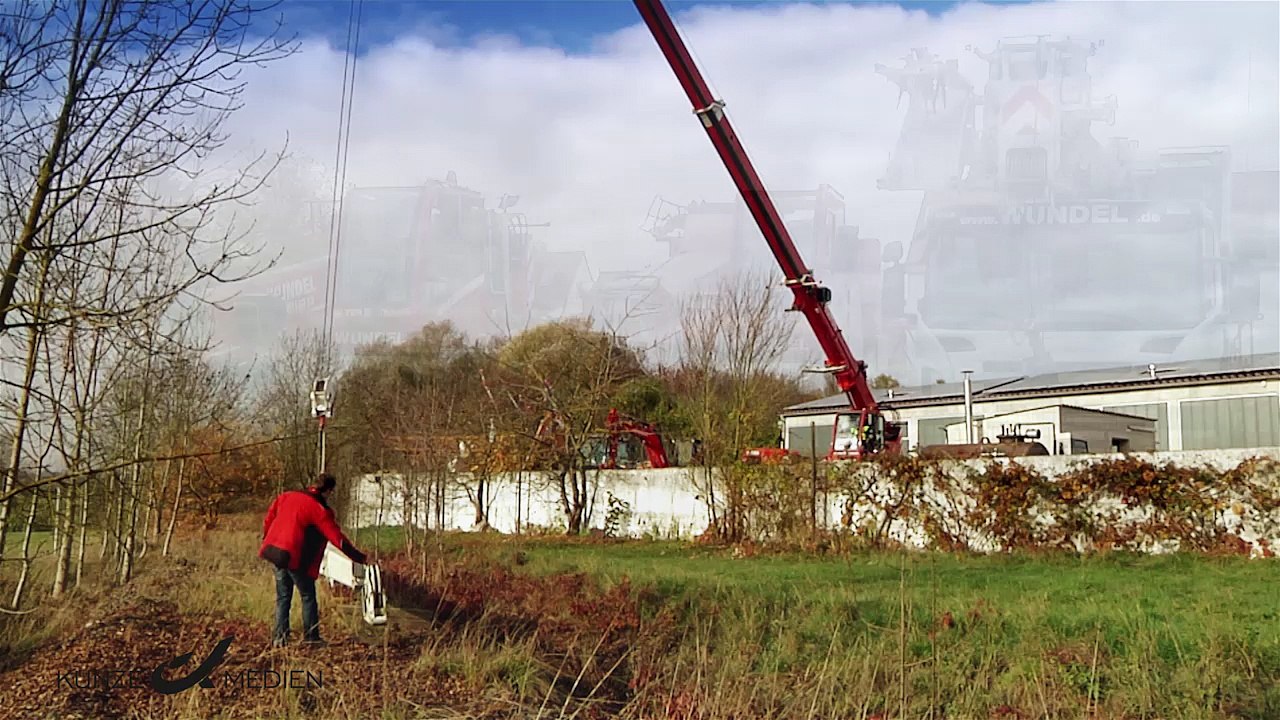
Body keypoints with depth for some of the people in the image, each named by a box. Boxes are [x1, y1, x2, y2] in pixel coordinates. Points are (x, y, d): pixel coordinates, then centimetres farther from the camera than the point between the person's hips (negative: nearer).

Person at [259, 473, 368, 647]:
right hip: (294, 557, -6)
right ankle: (311, 637, 12)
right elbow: (337, 538, -14)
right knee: (308, 596, 9)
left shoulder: (286, 496, 9)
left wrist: (267, 541, 33)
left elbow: (268, 520, 18)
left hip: (274, 550, 6)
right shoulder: (319, 509, -11)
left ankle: (279, 637, 12)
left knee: (283, 596, 15)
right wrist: (361, 558, -11)